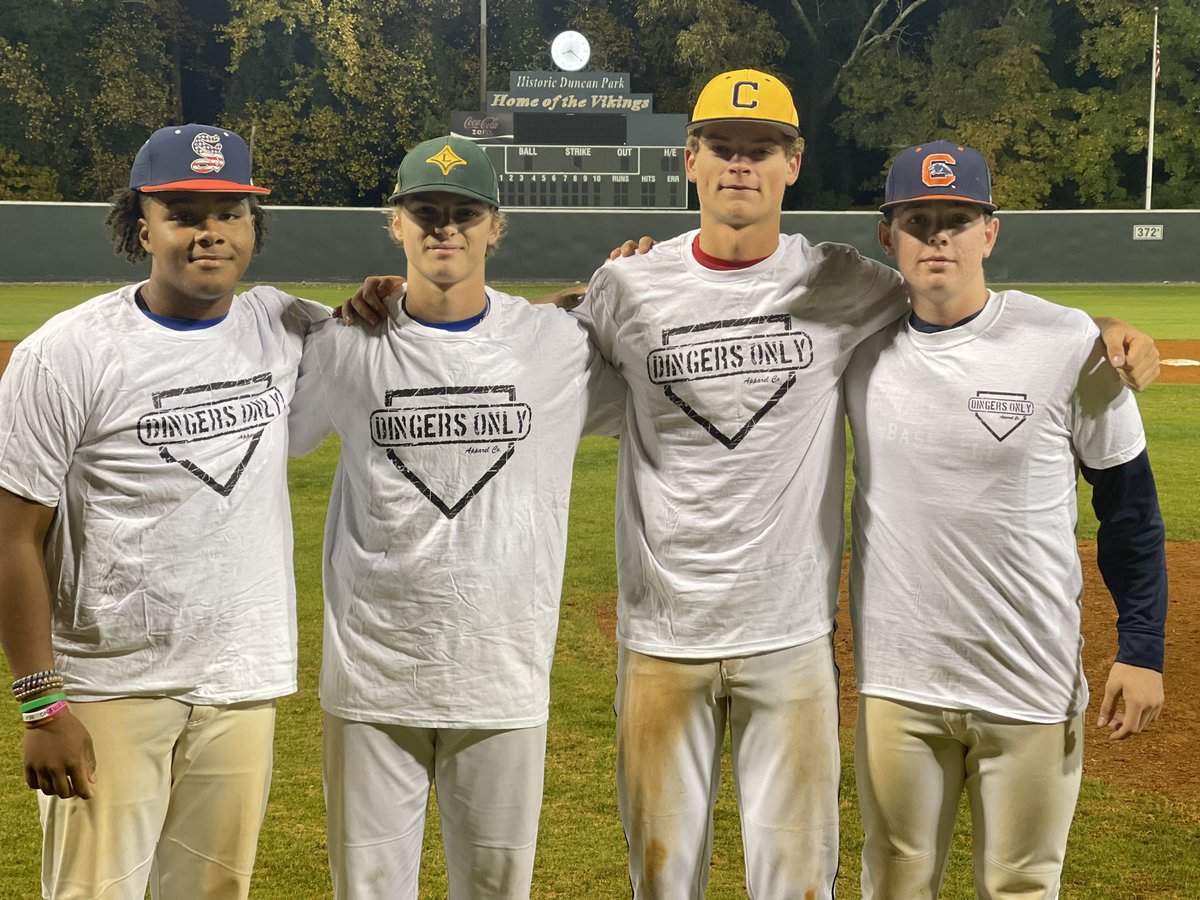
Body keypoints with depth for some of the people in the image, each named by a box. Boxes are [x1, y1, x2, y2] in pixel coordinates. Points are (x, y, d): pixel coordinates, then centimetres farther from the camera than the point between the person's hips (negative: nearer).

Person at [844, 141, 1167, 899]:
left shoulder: (1067, 344, -10)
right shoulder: (862, 344, -2)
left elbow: (1129, 506, -2)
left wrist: (1142, 650, -3)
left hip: (1033, 683, -2)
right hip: (896, 679, 2)